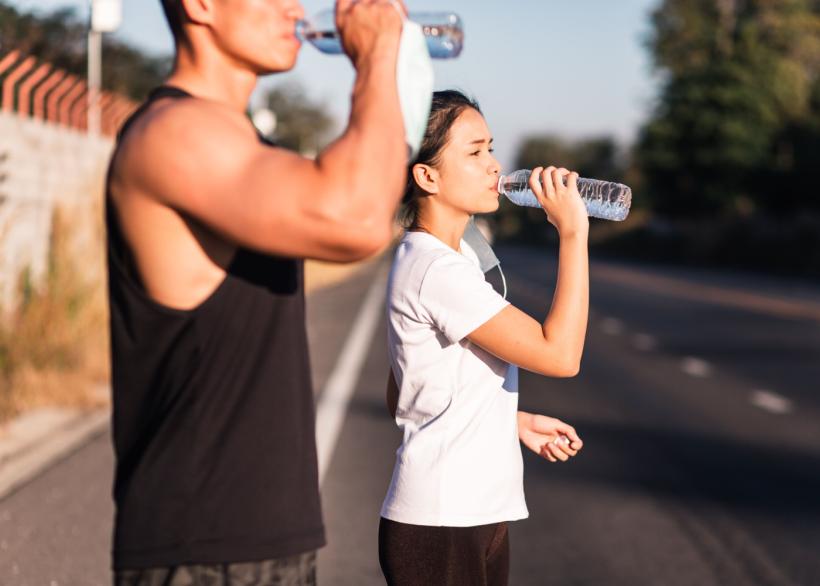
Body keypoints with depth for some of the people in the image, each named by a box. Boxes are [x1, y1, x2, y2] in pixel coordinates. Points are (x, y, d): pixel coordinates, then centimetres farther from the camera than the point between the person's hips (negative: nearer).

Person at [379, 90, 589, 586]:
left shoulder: (458, 259, 13)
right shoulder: (435, 271, -18)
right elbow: (560, 354, -22)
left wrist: (516, 421, 14)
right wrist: (573, 233, -19)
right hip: (438, 526, -9)